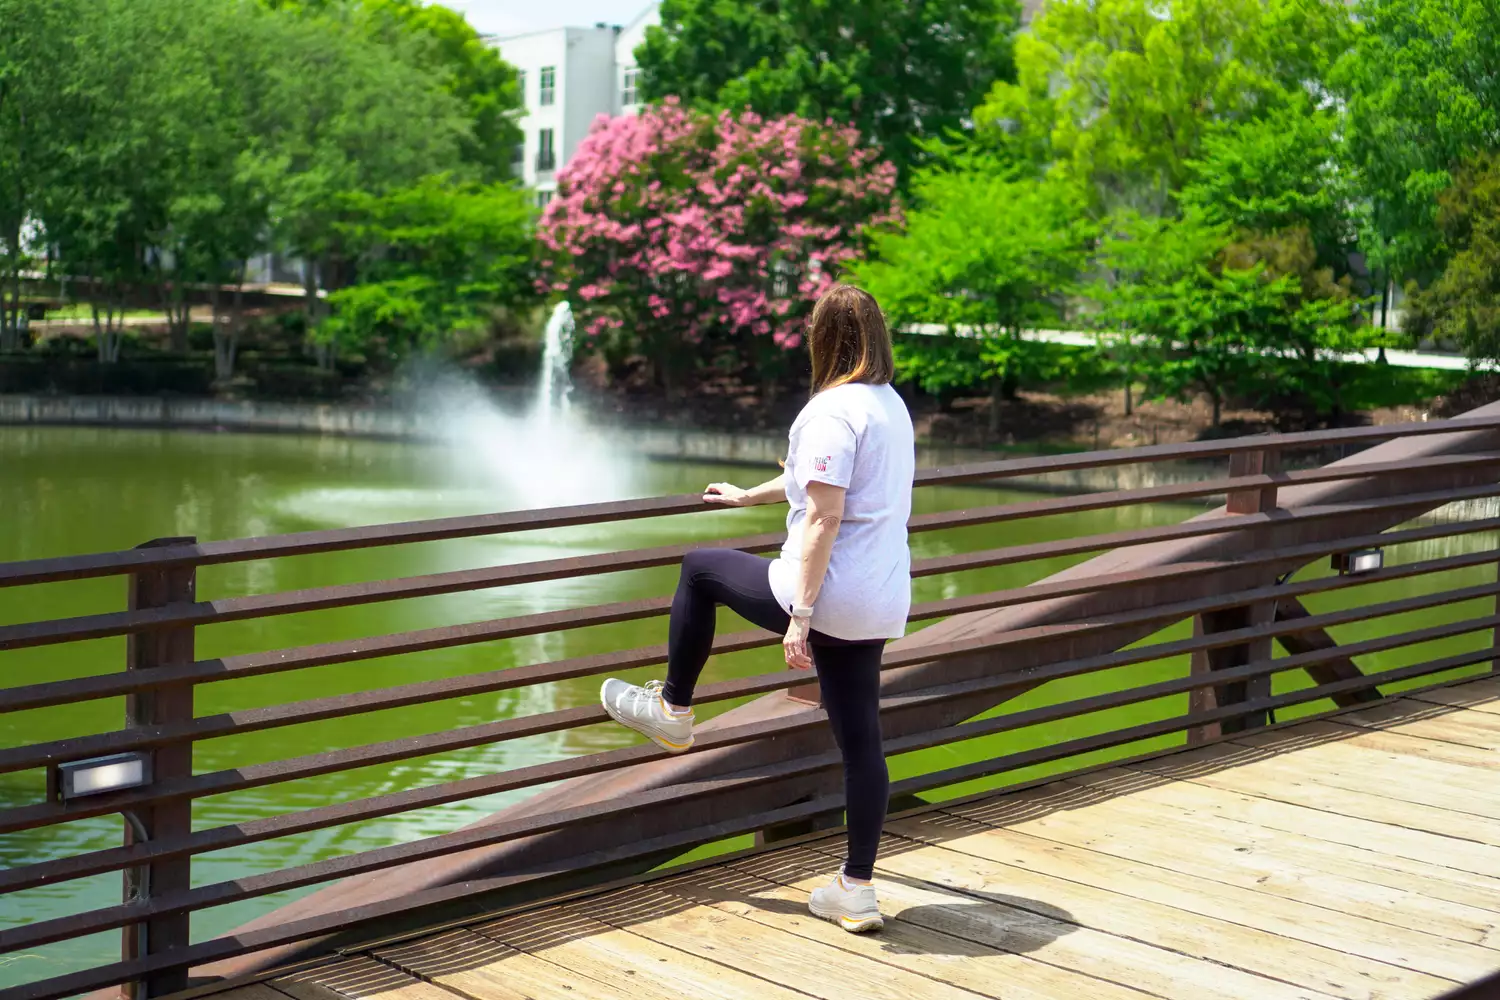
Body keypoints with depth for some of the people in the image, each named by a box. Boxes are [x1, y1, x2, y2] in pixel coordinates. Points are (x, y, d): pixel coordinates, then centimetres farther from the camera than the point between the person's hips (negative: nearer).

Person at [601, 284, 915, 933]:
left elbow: (823, 519, -21)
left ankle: (671, 711, 26)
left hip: (828, 594, -8)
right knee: (859, 740, 10)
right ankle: (857, 890, 14)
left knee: (700, 569, 14)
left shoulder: (833, 410, -13)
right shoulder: (892, 406, 16)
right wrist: (747, 496, 44)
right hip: (881, 607, 8)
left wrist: (800, 616, -20)